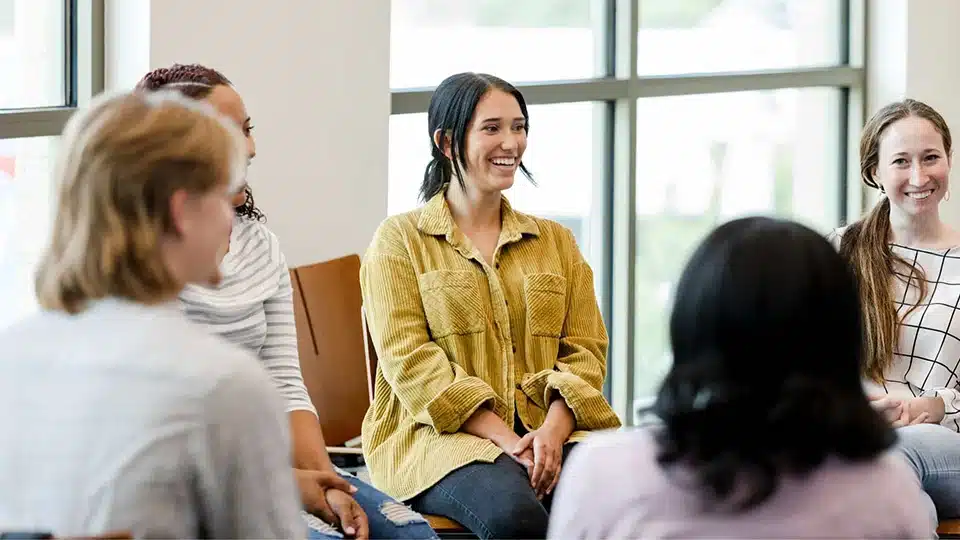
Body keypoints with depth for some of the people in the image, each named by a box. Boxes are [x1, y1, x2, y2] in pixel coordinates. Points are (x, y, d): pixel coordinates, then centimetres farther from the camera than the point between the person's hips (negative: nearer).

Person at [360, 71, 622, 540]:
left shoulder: (556, 242, 21)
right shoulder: (399, 240, 7)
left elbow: (586, 351, 12)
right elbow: (408, 359, -5)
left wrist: (552, 431, -11)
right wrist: (507, 440, -15)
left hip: (549, 430, 3)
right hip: (438, 434, -3)